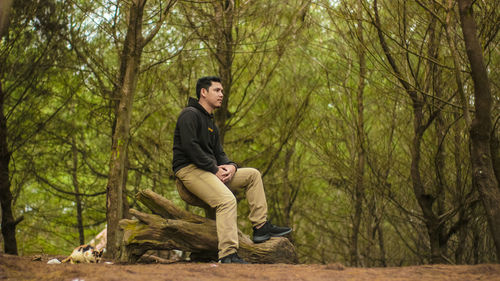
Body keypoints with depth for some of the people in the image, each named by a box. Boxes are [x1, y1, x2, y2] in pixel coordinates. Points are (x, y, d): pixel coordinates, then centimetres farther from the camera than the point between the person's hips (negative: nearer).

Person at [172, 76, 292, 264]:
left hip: (209, 171, 10)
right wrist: (214, 169, -17)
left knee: (253, 175, 11)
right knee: (227, 199, -31)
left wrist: (230, 166, -3)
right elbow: (190, 146, -18)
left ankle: (261, 227, 4)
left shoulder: (210, 123, 25)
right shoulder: (190, 114, -5)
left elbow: (218, 153, 20)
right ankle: (228, 257, -39)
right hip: (189, 169, -10)